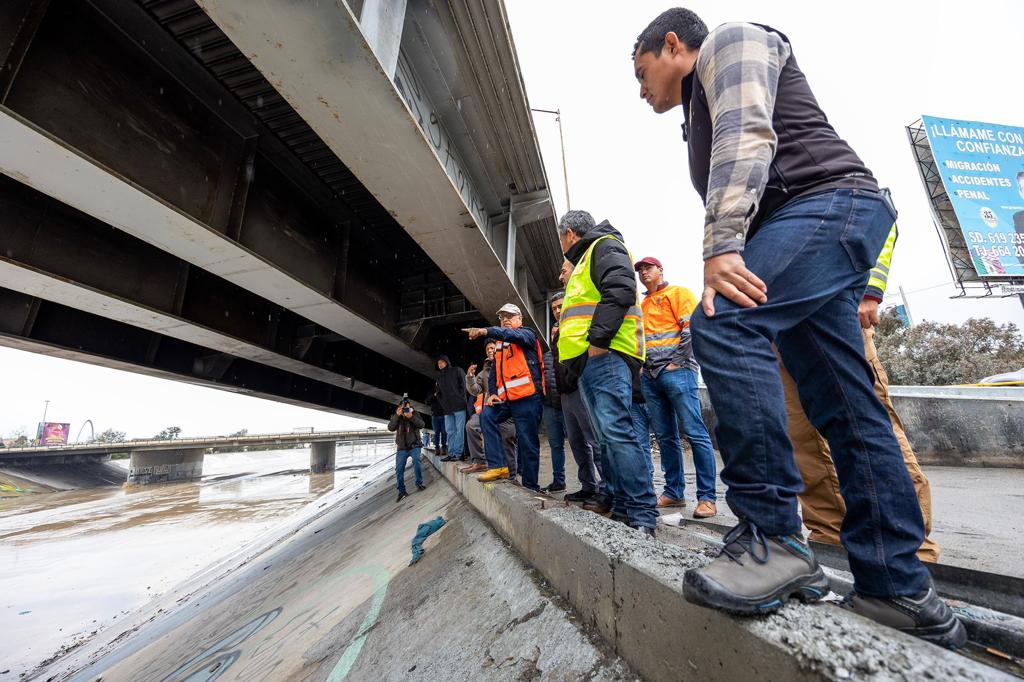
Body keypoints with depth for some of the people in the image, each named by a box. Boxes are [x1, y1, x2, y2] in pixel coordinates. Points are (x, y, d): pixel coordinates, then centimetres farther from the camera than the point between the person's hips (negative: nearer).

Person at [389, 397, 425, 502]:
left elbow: (421, 424, -12)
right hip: (402, 448, 2)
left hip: (414, 446, -2)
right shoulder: (396, 416, 4)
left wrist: (411, 417, -27)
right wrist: (397, 415, -24)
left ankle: (419, 483, -2)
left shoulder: (415, 414, 2)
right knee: (399, 469, -2)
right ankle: (401, 491, 10)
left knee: (416, 463, -21)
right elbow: (390, 428, -12)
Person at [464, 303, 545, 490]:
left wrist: (485, 331, -35)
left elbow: (513, 335, -22)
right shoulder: (499, 346, 23)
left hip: (528, 397, -7)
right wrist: (492, 392, 4)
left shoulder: (527, 333, 3)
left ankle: (531, 486, 6)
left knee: (527, 443, -5)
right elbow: (495, 373, 23)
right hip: (506, 399, 7)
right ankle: (498, 466, -5)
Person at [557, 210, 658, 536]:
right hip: (588, 361, 11)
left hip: (605, 355, -10)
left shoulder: (604, 246, 1)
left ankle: (642, 515, -10)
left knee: (615, 430, -16)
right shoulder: (584, 261, 32)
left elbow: (619, 290, -18)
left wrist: (598, 340, -21)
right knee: (607, 435, 12)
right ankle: (614, 497, 20)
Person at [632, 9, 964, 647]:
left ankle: (775, 537, -24)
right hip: (804, 234, 9)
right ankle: (898, 586, 8)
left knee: (722, 324, -29)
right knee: (846, 409, 2)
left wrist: (722, 245, -26)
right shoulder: (704, 107, 33)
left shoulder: (730, 42, 8)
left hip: (831, 200, -9)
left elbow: (746, 136, -14)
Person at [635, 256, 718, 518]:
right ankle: (674, 492, 16)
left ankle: (707, 497, 0)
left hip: (676, 371, -6)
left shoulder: (678, 293, 5)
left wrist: (677, 362, -11)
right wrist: (643, 367, 12)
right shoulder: (641, 305, 23)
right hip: (650, 377, 7)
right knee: (665, 437, 8)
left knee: (695, 433, -7)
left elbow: (693, 329, -7)